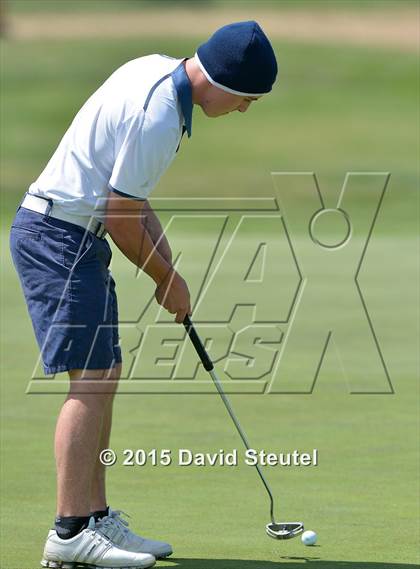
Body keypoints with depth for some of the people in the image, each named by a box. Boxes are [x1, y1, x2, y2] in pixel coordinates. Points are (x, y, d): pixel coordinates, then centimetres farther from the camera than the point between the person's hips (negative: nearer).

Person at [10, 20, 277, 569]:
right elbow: (120, 218, -17)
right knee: (92, 378, -13)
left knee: (104, 377, 11)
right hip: (62, 236, -10)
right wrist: (167, 279, -1)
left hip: (67, 233, 10)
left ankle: (97, 518, 15)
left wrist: (167, 267, 13)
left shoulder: (158, 71, 9)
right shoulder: (158, 116, -23)